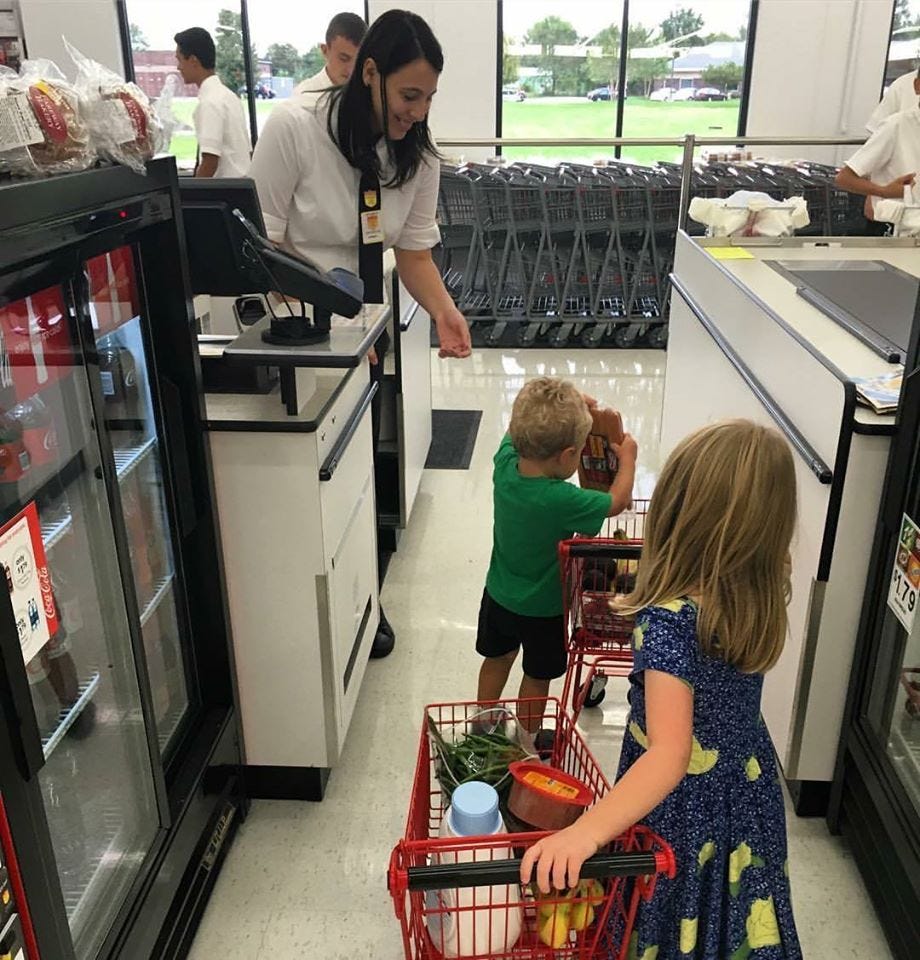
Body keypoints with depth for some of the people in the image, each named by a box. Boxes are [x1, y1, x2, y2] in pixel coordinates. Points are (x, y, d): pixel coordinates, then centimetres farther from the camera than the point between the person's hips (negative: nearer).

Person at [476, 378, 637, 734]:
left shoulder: (505, 463, -20)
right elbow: (617, 501, -18)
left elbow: (519, 427, 2)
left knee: (497, 658, 27)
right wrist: (628, 458, -2)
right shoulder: (562, 500, -36)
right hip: (542, 609, -5)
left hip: (498, 595, 5)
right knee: (537, 676, 19)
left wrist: (569, 404, -3)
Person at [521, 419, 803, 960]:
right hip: (749, 790, 5)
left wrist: (585, 832, -50)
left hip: (686, 813, -5)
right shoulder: (760, 598, -13)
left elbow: (669, 756, -41)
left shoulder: (670, 620, -34)